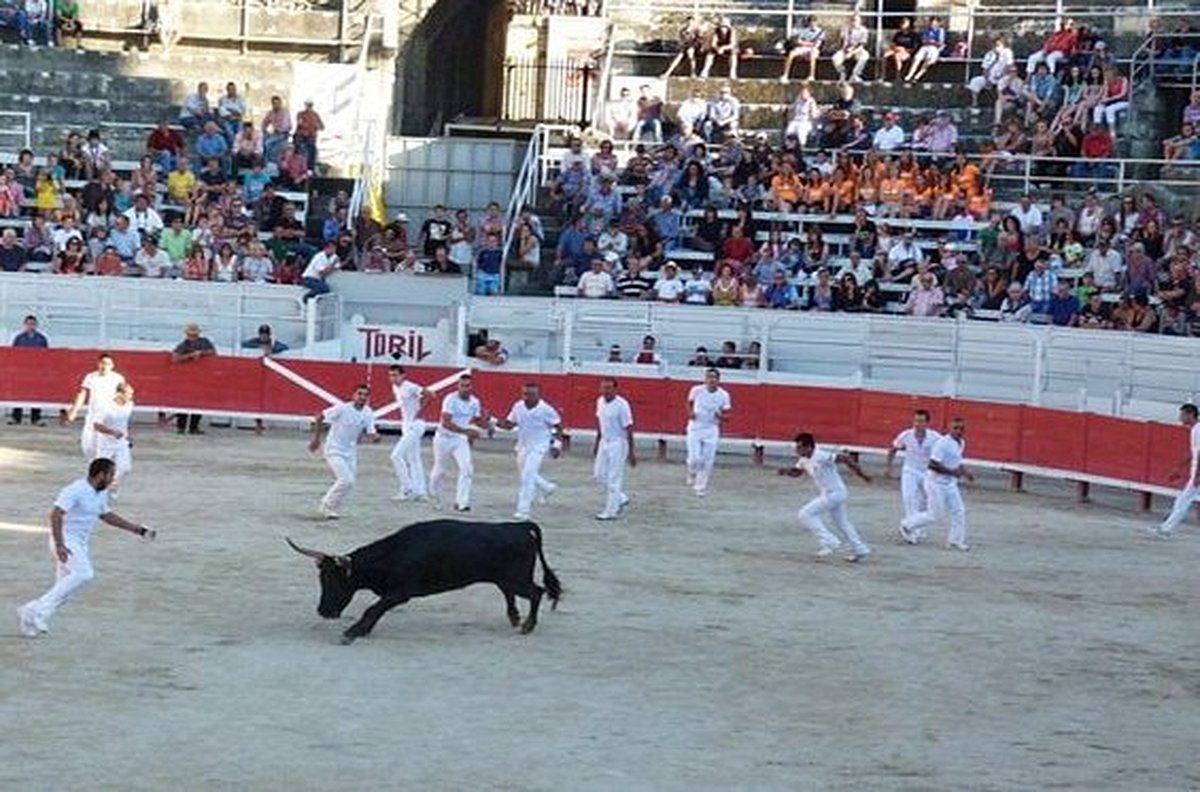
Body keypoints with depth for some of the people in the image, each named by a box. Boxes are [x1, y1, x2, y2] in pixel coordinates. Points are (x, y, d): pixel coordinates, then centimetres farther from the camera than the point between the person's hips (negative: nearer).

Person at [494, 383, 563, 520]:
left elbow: (558, 426, -6)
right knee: (527, 476, 19)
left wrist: (557, 444, -11)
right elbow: (510, 424, 5)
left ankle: (524, 510, -9)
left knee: (528, 477, -14)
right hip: (523, 447, 6)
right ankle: (548, 488, 47)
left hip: (538, 448, -6)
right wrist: (501, 423, -17)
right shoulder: (518, 406, -4)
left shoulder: (546, 409, -17)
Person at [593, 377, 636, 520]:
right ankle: (620, 498, 29)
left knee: (614, 478, -5)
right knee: (599, 474, 13)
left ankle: (611, 511, 1)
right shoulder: (600, 402, 4)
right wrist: (597, 442, 22)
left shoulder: (622, 405, -19)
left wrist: (631, 451, -15)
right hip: (604, 442, 8)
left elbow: (628, 428, -16)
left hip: (618, 444, -8)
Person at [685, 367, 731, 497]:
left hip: (712, 430, 1)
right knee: (695, 459, -8)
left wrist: (721, 416, -21)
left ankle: (700, 488, 12)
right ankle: (692, 474, 26)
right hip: (695, 428, -1)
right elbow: (690, 403, 14)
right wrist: (690, 413, -6)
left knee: (708, 462, -2)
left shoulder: (723, 395, -5)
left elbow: (726, 416, 2)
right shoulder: (696, 391, -6)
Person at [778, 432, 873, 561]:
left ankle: (830, 542, -8)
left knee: (805, 514, -11)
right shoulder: (804, 460, 3)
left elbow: (846, 459, -23)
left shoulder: (822, 456, -24)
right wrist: (786, 471, -2)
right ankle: (860, 550, 31)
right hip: (828, 494, 9)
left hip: (834, 493, -9)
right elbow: (796, 472, 21)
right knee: (842, 522, 20)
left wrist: (861, 475, -17)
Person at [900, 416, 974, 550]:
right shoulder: (942, 443, -22)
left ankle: (956, 541, 12)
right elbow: (933, 464, -26)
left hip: (950, 483, 8)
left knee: (959, 511, 4)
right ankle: (907, 525, 18)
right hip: (936, 482, -8)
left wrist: (965, 472, 5)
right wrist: (952, 472, -29)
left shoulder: (961, 443, 6)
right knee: (934, 514, -2)